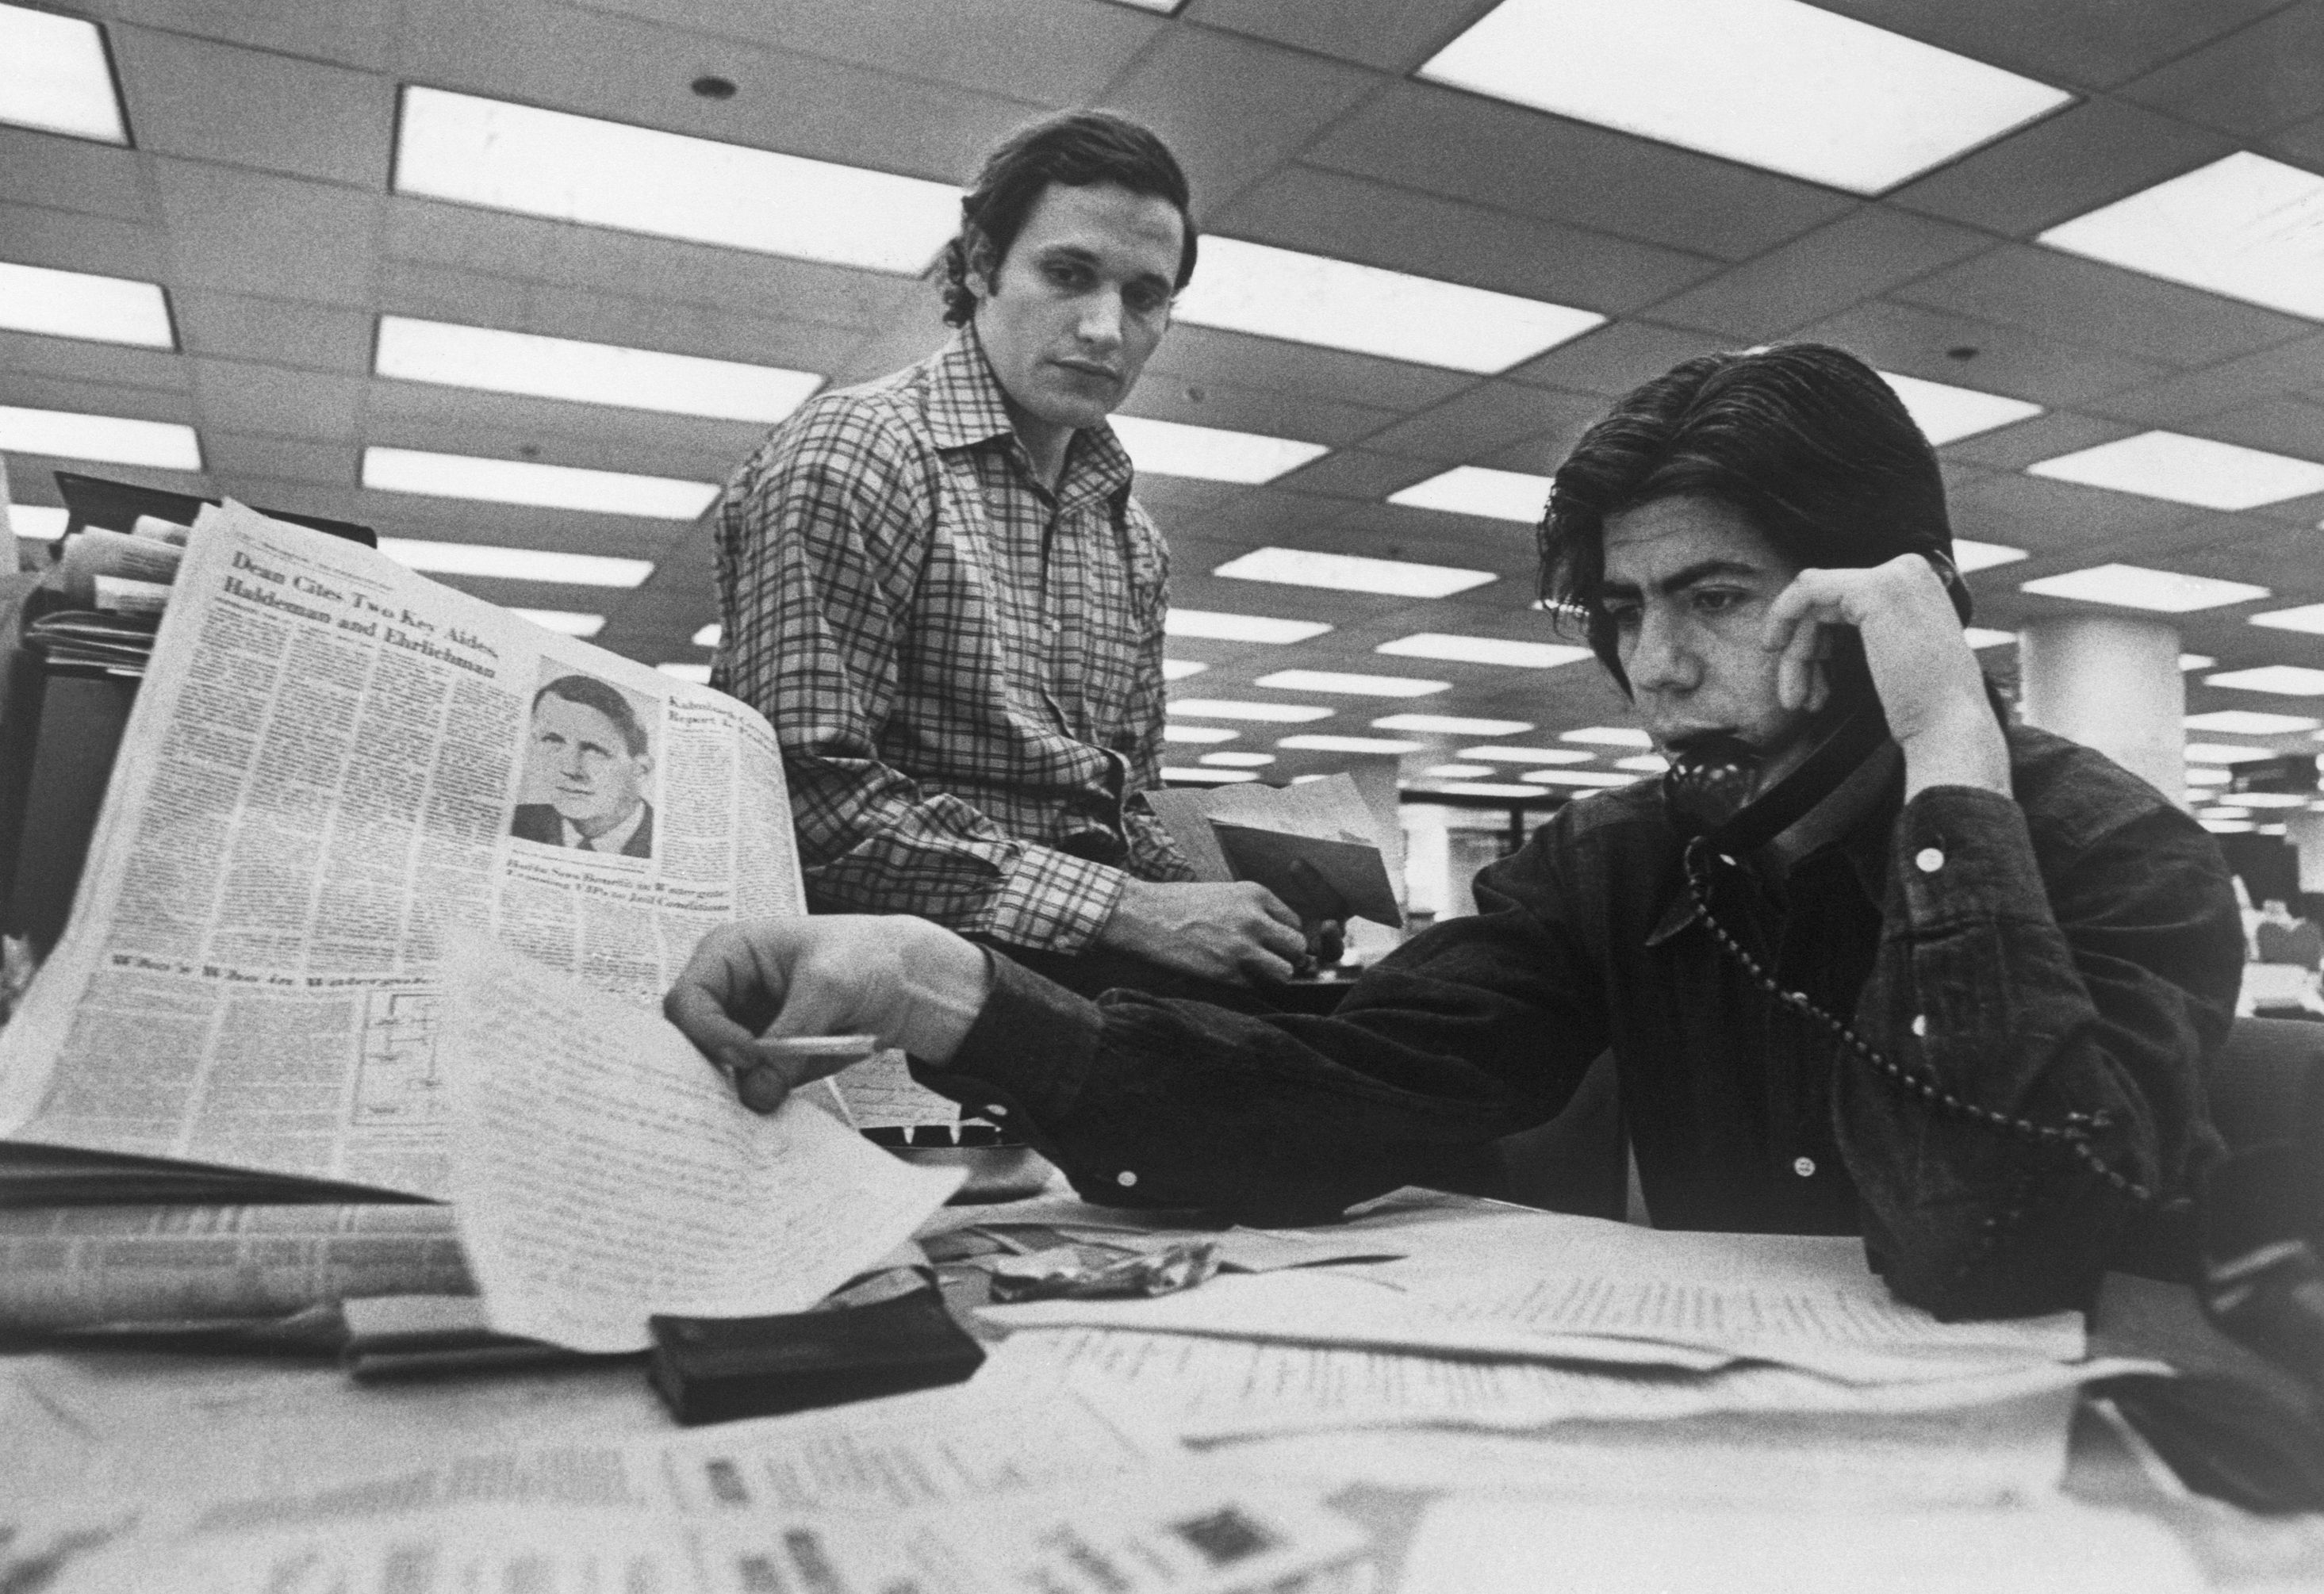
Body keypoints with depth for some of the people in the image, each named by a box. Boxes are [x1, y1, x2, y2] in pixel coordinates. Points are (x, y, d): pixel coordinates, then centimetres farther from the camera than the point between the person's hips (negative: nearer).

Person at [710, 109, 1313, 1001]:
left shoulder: (1132, 540, 18)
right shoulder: (847, 458, -7)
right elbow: (814, 797, -18)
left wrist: (1202, 915, 1)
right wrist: (1125, 910, -19)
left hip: (1108, 957, 7)